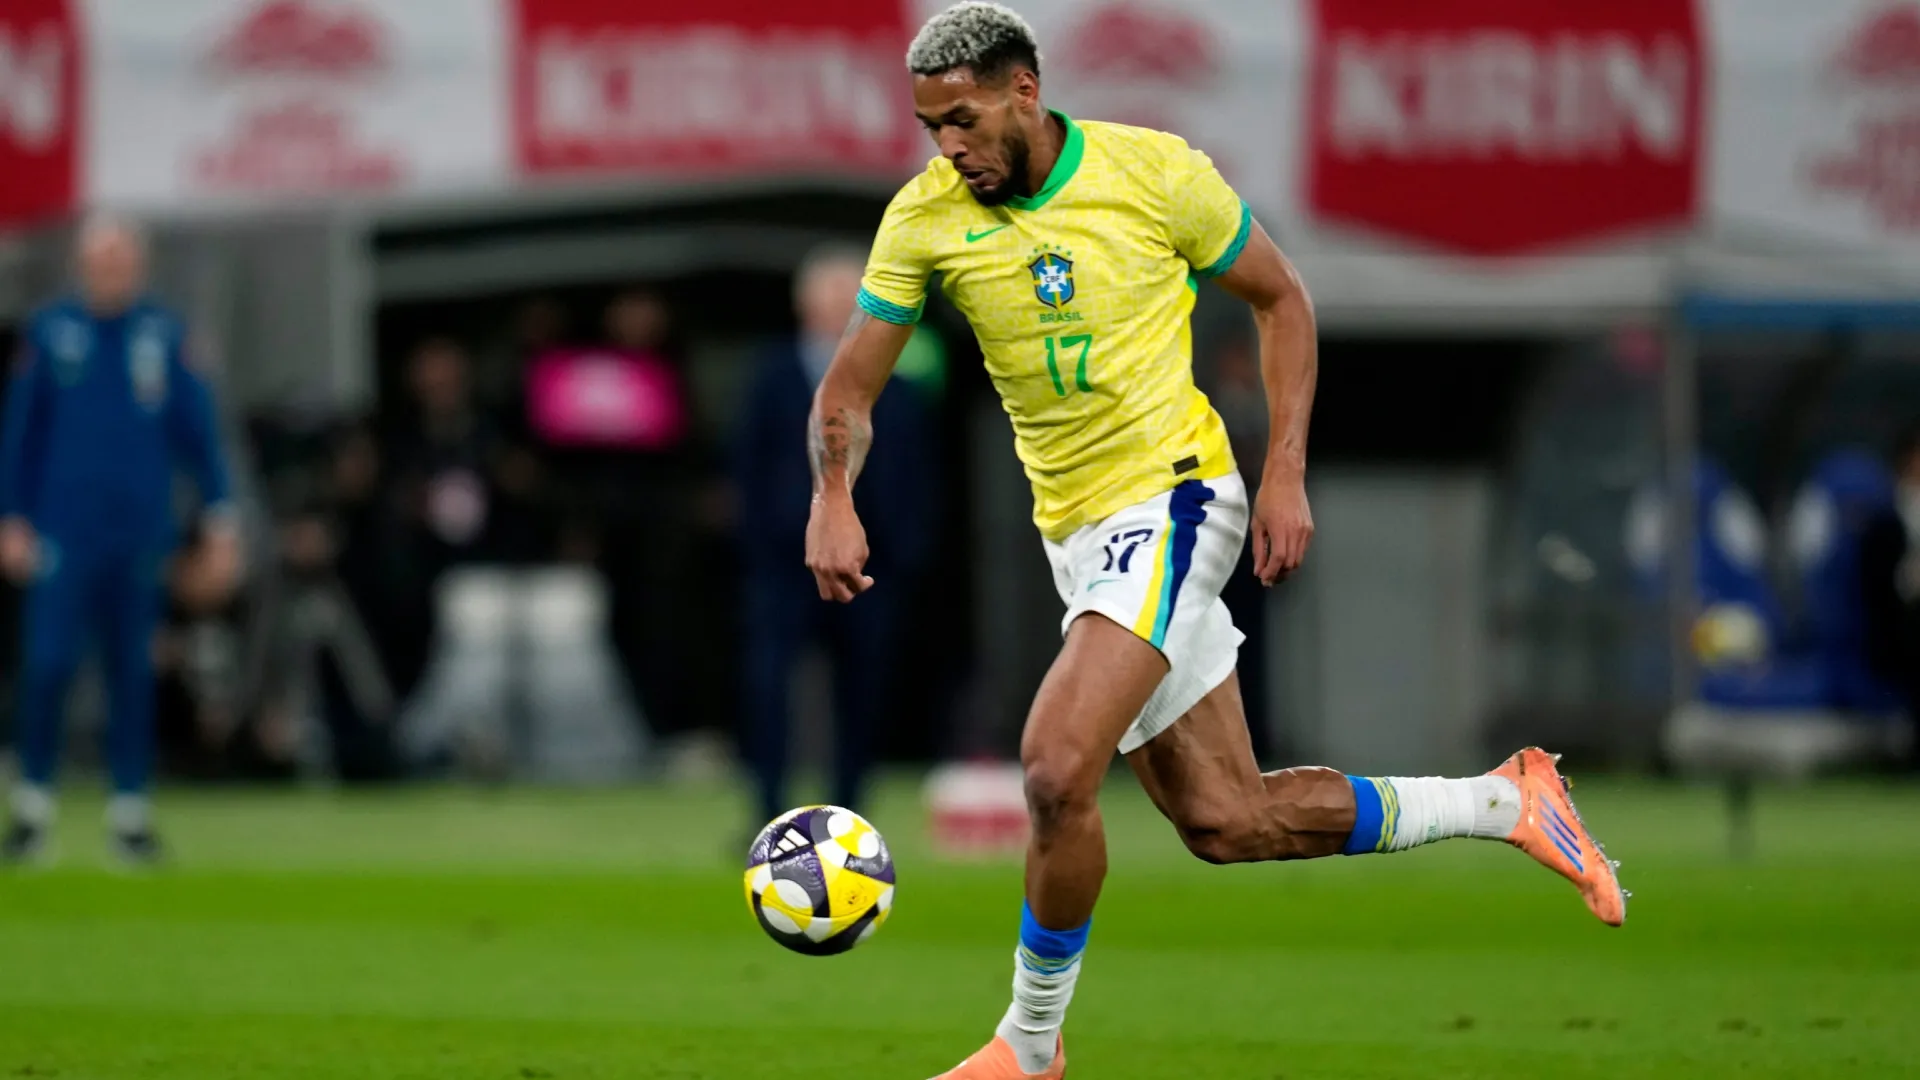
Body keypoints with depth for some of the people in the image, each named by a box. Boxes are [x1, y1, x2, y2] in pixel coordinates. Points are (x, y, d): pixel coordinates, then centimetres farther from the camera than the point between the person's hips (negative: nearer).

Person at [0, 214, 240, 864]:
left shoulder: (164, 334, 2)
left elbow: (197, 431, 6)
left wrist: (220, 517, 2)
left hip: (140, 532, 1)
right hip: (64, 533, -1)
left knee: (133, 669, 6)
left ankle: (130, 810, 13)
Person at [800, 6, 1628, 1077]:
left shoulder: (1153, 172, -10)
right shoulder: (926, 218, -1)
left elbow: (1281, 300, 3)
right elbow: (851, 387, 3)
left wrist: (1287, 475, -6)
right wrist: (834, 498, -17)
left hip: (1173, 498, -6)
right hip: (1078, 534, 6)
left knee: (1057, 769, -22)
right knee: (1226, 821, 8)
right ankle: (1504, 804, 23)